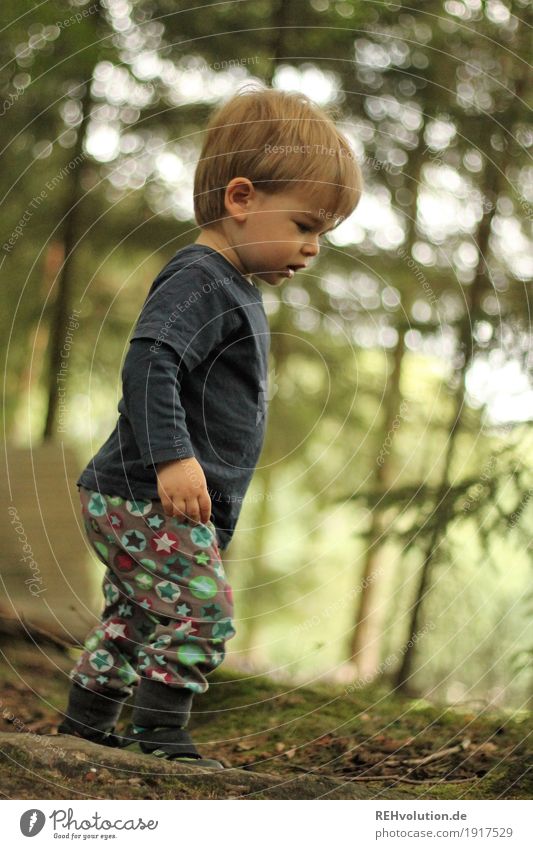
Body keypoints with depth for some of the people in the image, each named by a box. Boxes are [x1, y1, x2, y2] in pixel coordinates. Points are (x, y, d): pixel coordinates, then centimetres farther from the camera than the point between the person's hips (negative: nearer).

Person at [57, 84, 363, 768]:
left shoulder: (233, 291, 18)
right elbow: (147, 364, -28)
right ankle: (160, 736, -2)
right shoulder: (198, 281, -15)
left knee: (134, 619, 17)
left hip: (134, 503, 11)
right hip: (150, 501, -11)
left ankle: (85, 725, 26)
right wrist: (172, 458, -36)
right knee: (200, 618, -10)